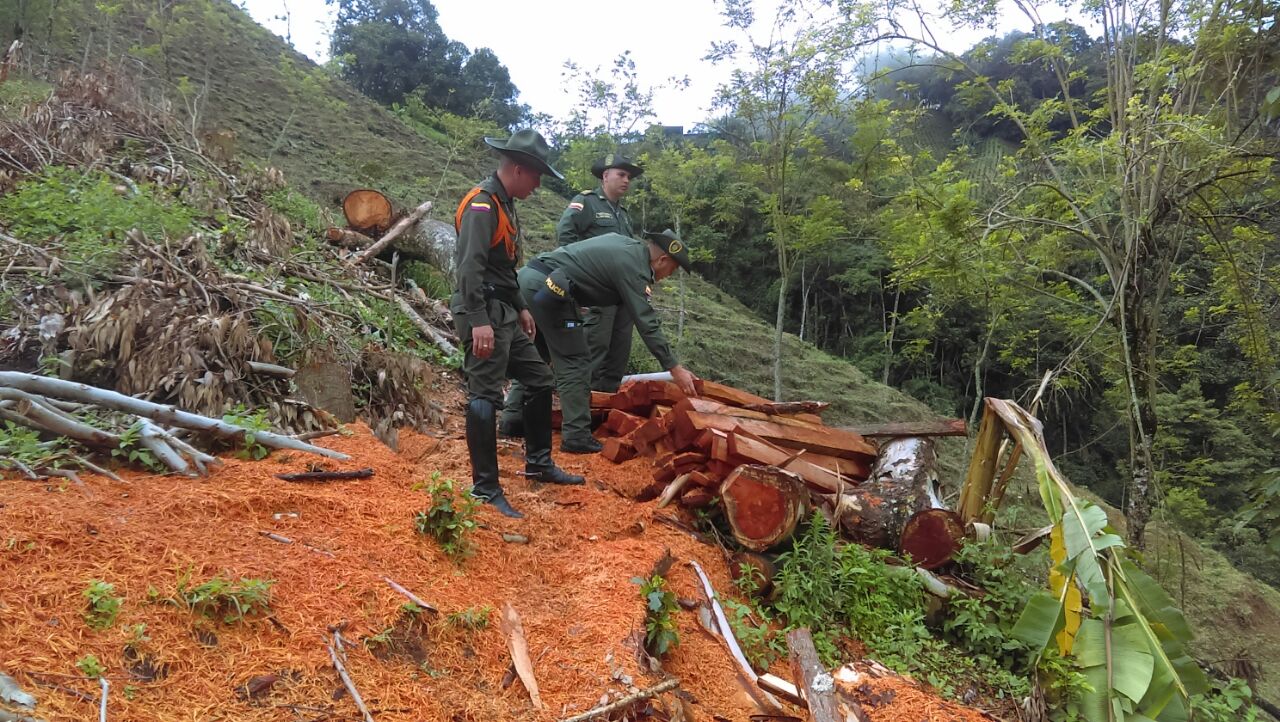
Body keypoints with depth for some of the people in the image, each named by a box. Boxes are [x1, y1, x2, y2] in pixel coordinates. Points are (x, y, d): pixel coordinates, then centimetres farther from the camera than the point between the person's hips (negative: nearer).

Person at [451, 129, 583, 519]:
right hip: (484, 315, -10)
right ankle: (485, 490, -2)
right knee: (485, 397, -8)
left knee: (540, 380, 14)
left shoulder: (504, 204, 17)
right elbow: (470, 267, -24)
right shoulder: (481, 205, -15)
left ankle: (539, 463, 28)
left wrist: (520, 308, 26)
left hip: (505, 314, 10)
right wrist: (478, 321, -30)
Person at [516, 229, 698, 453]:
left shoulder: (627, 243, 18)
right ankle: (576, 436, -2)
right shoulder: (633, 267, -9)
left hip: (529, 274, 10)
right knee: (575, 362, -3)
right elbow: (647, 323, -12)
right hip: (549, 286, -10)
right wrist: (674, 368, -9)